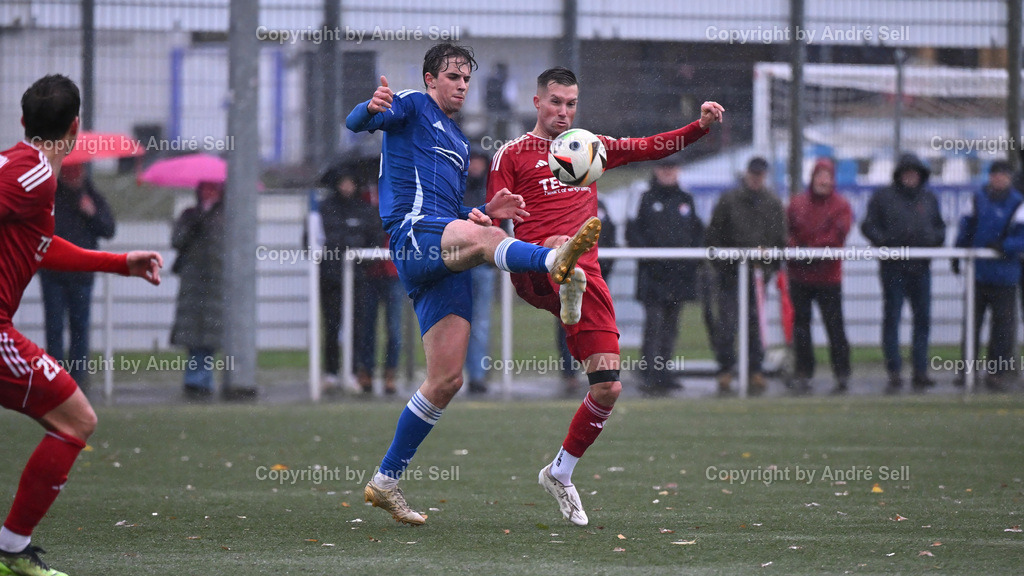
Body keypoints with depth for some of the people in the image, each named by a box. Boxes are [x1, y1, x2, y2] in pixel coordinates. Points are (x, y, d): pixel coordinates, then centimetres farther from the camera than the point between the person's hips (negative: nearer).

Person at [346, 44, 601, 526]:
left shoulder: (458, 143, 32)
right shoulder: (413, 107, 10)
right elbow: (357, 123, -9)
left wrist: (486, 212, 13)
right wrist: (371, 109, -34)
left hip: (444, 266, 8)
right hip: (413, 231, -8)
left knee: (446, 380, 1)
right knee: (481, 237, -38)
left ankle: (386, 481, 9)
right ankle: (555, 260, -71)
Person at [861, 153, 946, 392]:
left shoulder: (929, 199, 14)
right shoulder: (883, 197, 2)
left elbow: (939, 226, 20)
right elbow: (868, 226, 0)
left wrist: (935, 238, -2)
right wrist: (885, 242, -17)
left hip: (921, 267, 3)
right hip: (893, 267, -3)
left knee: (923, 318, 4)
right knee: (891, 318, -3)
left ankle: (920, 371, 11)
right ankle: (894, 374, -1)